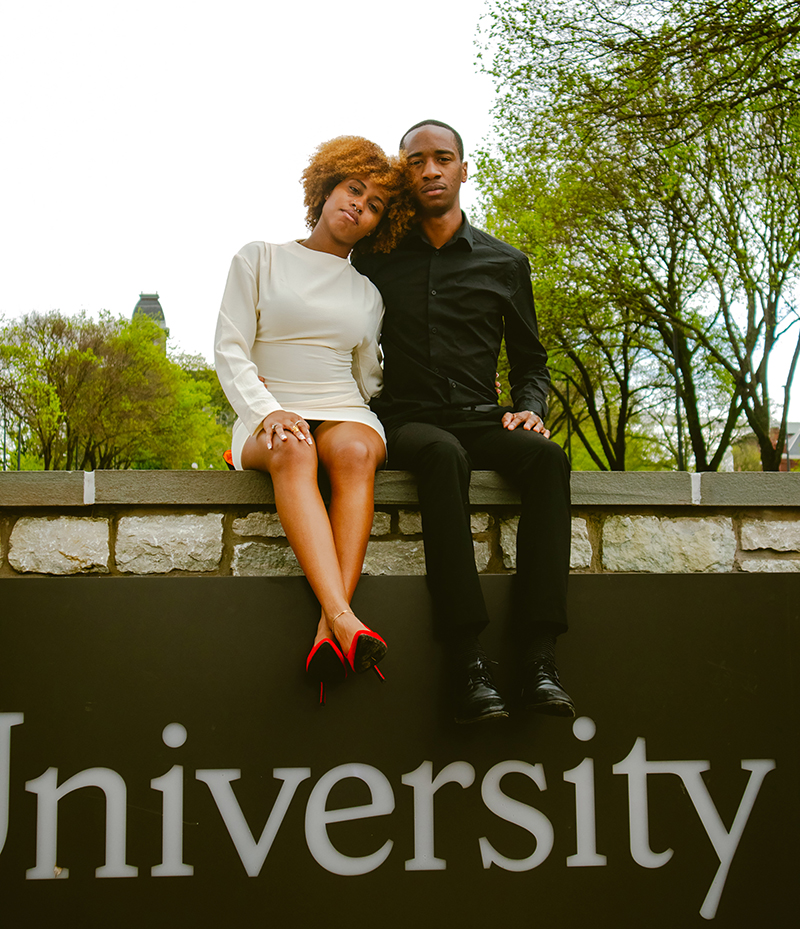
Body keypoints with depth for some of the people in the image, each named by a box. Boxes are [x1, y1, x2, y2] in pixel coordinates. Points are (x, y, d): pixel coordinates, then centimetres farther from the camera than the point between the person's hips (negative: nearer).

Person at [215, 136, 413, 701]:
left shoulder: (367, 294, 22)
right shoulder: (260, 260, 13)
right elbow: (231, 352, 3)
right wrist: (270, 412, -15)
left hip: (346, 415, 2)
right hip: (268, 415, -2)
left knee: (354, 450, -36)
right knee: (292, 448, -38)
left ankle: (332, 625, -49)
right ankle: (344, 618, -54)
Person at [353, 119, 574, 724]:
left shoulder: (505, 264, 15)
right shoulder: (376, 262, 12)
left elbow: (530, 361, 20)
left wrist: (529, 407, -1)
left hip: (478, 422, 2)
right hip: (407, 422, -2)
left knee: (546, 456, -32)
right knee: (444, 454, -38)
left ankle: (539, 657, -38)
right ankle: (469, 660, -43)